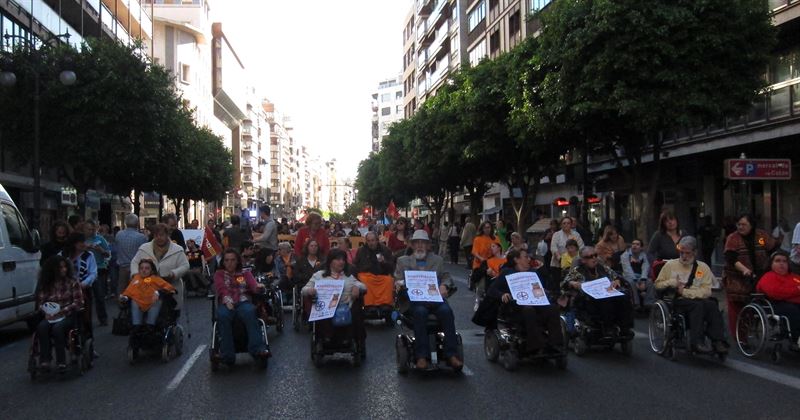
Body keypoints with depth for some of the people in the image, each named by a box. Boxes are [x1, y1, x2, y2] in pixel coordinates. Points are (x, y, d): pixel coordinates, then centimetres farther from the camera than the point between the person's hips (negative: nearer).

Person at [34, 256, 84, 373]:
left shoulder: (72, 282, -1)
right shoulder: (45, 284, 8)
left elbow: (78, 302, -5)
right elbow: (41, 303, 9)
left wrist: (63, 311, -16)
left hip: (68, 316, -3)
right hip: (51, 316, 3)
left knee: (57, 328, -34)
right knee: (42, 327, -30)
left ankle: (61, 361, -27)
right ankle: (45, 360, -27)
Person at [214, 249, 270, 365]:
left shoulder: (245, 273, 26)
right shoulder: (219, 274, 23)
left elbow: (253, 284, 6)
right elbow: (221, 288, 2)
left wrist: (258, 287, -20)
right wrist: (227, 300, -20)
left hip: (243, 302, 0)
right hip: (226, 303, 0)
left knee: (249, 312, -36)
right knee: (223, 316, -36)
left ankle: (258, 349, -46)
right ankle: (227, 356, -40)